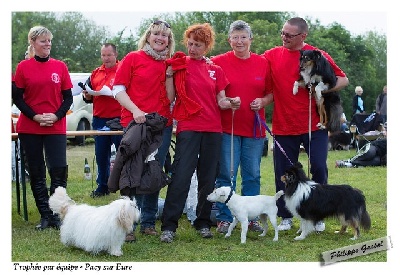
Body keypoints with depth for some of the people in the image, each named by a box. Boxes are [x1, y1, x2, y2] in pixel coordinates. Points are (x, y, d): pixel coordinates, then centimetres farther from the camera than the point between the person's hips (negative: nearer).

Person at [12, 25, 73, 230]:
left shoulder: (60, 67, 5)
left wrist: (56, 116, -10)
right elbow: (17, 97, 1)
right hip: (29, 128, 0)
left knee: (58, 172, -7)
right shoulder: (24, 67, 2)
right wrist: (35, 116, -11)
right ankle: (45, 215, 14)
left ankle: (56, 215, 2)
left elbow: (68, 98, 6)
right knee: (36, 173, 5)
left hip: (56, 127, 0)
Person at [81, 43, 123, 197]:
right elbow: (89, 97, 21)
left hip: (118, 119, -5)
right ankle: (102, 187, 20)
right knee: (101, 156, 10)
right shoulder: (95, 74, 16)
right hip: (99, 119, 5)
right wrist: (87, 96, 0)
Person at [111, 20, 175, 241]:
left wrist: (169, 76, -4)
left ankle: (149, 222, 15)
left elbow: (170, 99, 7)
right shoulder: (133, 58, 2)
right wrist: (135, 111, -16)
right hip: (135, 123, -4)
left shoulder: (169, 64, 13)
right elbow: (118, 89, -3)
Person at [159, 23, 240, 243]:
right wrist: (169, 74, -14)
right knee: (181, 176, -12)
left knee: (208, 179, 8)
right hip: (188, 128, -4)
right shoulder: (180, 64, 2)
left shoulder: (215, 70, 12)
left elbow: (221, 101, 9)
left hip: (213, 129, 4)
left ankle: (203, 223, 18)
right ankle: (168, 226, -10)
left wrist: (231, 103, -12)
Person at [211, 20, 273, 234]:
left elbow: (271, 93, 12)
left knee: (252, 175, 8)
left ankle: (251, 218, 19)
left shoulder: (263, 63, 6)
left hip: (254, 128, 3)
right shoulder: (219, 62, -1)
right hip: (227, 127, -3)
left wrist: (262, 101, -5)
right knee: (226, 175, 0)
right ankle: (224, 218, 9)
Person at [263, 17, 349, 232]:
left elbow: (343, 79, 4)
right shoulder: (272, 56, 5)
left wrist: (322, 89, -12)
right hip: (283, 126, 2)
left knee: (319, 168, -2)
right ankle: (286, 218, 19)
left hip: (314, 124, -2)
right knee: (283, 173, 6)